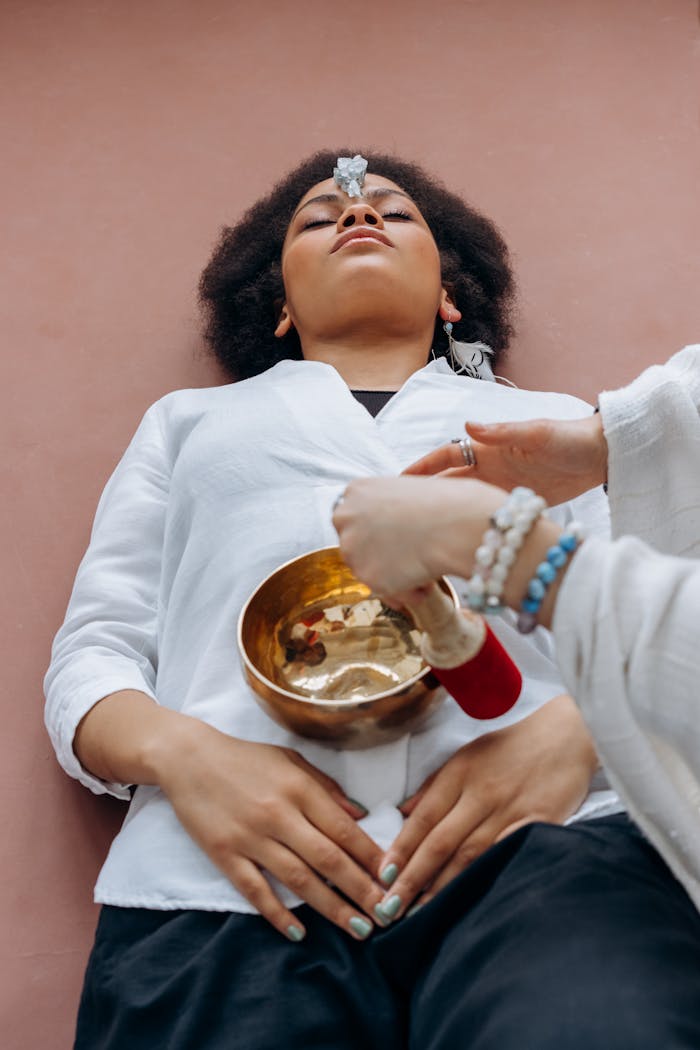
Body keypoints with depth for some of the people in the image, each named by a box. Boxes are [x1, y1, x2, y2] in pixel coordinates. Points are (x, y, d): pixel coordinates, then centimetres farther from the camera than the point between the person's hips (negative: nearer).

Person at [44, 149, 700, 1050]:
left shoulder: (558, 422, 28)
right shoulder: (190, 420, 28)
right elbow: (91, 655, 18)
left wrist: (579, 728, -9)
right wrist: (181, 752, -6)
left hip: (544, 848, 0)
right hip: (235, 874, 1)